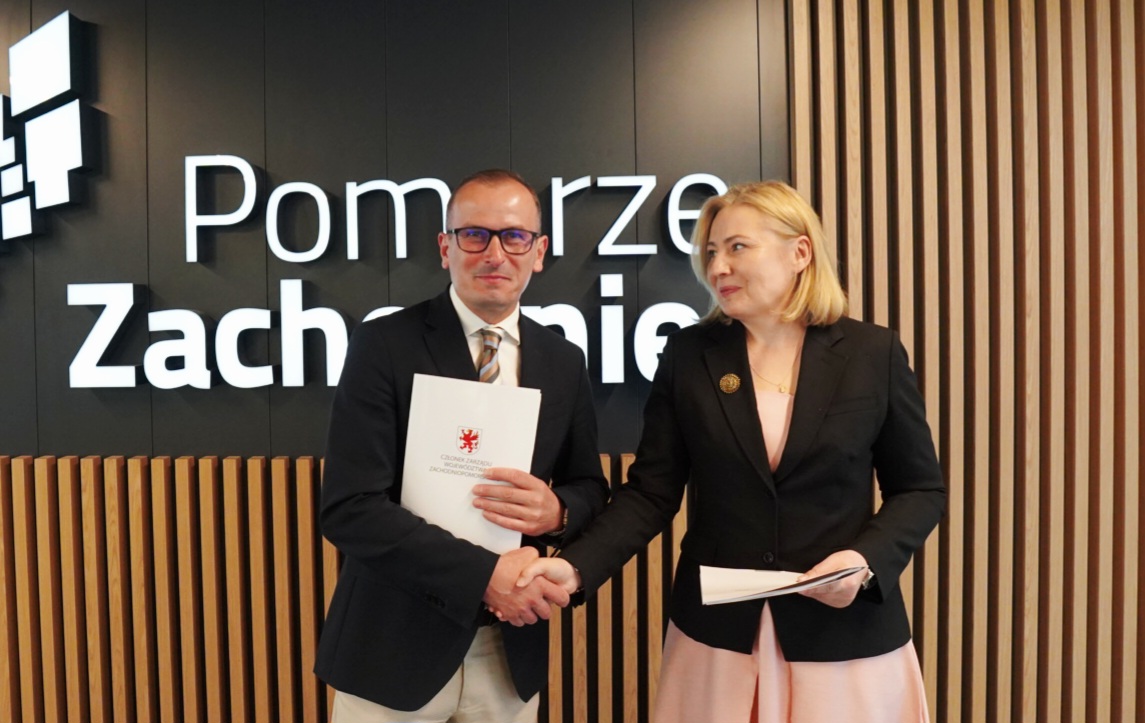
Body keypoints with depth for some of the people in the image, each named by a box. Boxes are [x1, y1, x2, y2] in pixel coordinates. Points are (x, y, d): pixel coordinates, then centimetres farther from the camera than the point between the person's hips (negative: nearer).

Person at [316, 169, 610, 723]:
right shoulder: (383, 345, -12)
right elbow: (349, 508, -17)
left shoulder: (564, 363, 1)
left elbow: (590, 488, 8)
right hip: (395, 645, -3)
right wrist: (485, 574, -23)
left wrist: (557, 510, -15)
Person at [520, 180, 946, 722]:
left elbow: (920, 488, 2)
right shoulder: (687, 355, -2)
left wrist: (867, 561, -15)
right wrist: (578, 566, -17)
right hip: (716, 630, 1)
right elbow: (651, 491, -3)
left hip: (845, 634, 0)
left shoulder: (874, 352, -5)